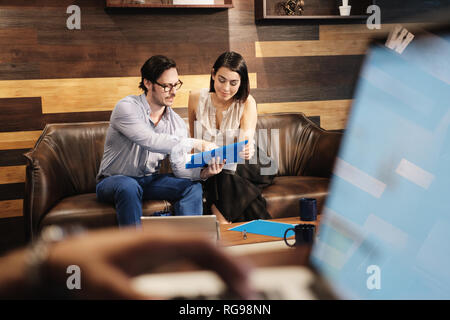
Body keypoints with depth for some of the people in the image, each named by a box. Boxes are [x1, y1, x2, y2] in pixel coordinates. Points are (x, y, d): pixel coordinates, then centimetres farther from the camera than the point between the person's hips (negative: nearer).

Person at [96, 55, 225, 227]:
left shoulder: (177, 123, 1)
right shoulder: (126, 107, -17)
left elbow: (179, 167, -5)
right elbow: (151, 141, -32)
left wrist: (203, 172, -26)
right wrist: (196, 144, -32)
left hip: (150, 181, 5)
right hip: (113, 180, -5)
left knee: (193, 187, -17)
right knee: (128, 186, -38)